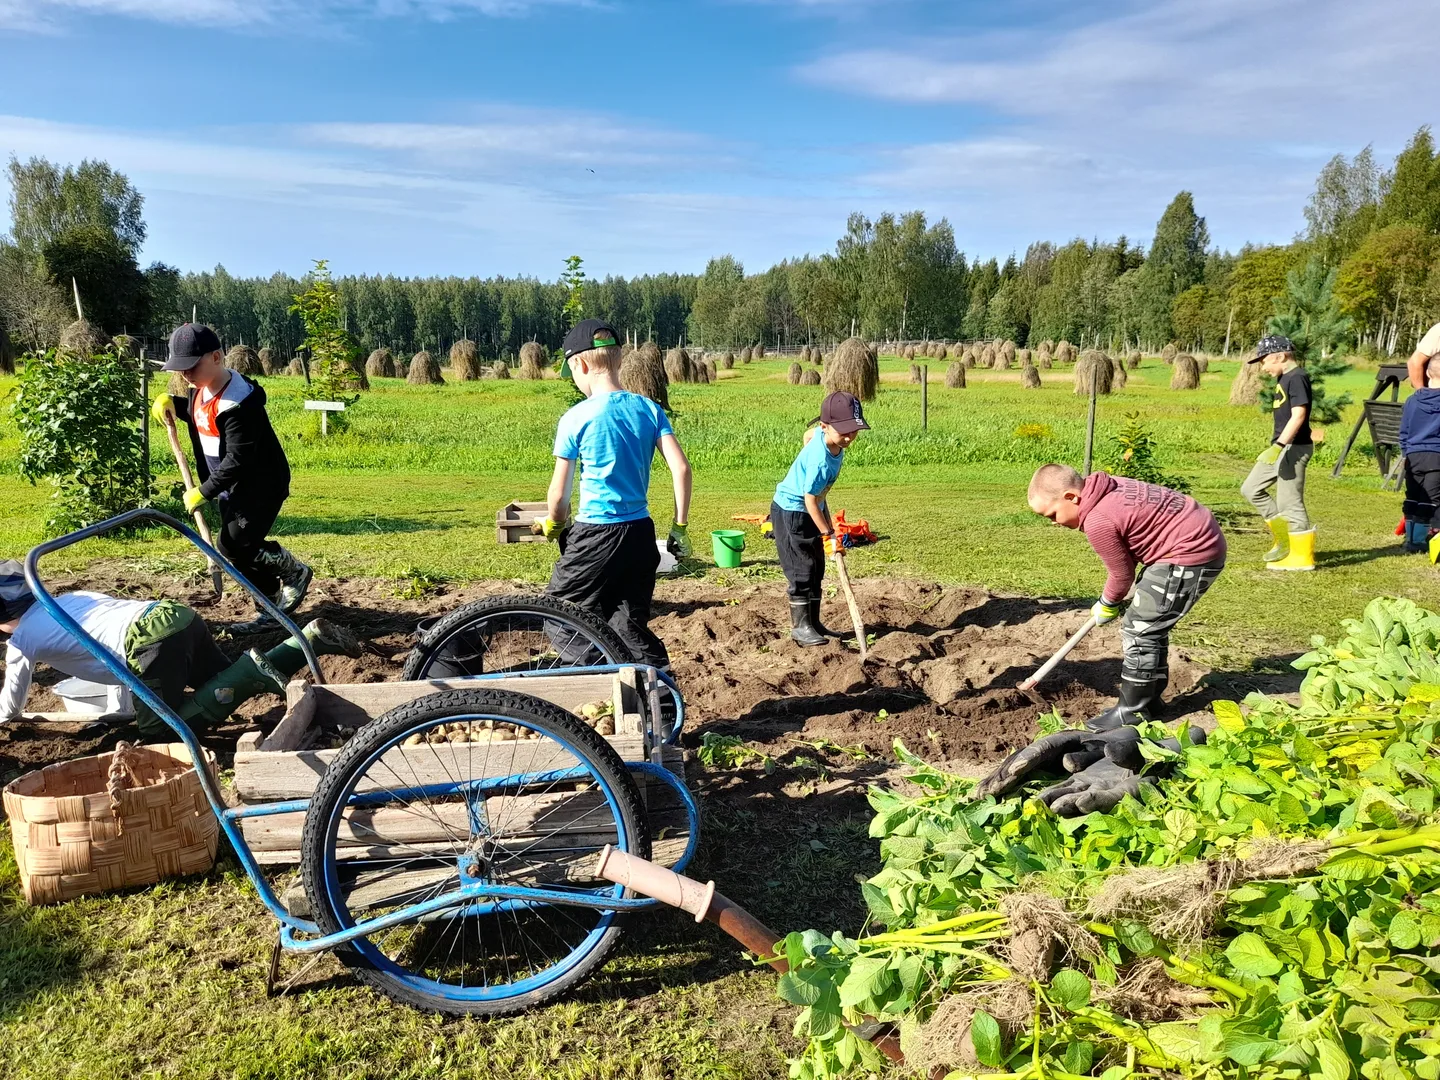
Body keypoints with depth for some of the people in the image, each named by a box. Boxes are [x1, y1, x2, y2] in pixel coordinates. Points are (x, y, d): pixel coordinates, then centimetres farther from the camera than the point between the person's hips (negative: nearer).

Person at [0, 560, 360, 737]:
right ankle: (310, 638, 0)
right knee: (232, 684, 20)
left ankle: (253, 672, -13)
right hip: (176, 614, 8)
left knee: (161, 726, 6)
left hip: (151, 642, -8)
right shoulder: (65, 599, 30)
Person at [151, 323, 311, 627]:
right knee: (241, 548, 11)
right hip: (231, 486, 10)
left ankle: (295, 572, 10)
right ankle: (274, 607, 23)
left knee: (232, 546, -11)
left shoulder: (239, 402, -28)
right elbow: (197, 415, 26)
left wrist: (203, 492, -22)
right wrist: (170, 402, 6)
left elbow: (238, 460, -29)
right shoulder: (201, 389, 2)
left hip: (261, 484, -10)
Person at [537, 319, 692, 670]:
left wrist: (553, 524, 17)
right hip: (641, 533, 5)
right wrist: (680, 526, 6)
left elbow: (559, 492, -3)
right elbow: (681, 469, -3)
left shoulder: (576, 418, -9)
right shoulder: (649, 409, 3)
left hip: (595, 535, -5)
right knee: (630, 624, 16)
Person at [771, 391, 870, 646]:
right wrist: (828, 534, -22)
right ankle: (800, 626, 5)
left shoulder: (824, 433, -9)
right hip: (791, 512, -10)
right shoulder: (821, 462, -33)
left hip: (808, 512, 10)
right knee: (801, 571, -6)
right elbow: (810, 500, -28)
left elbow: (808, 434, 14)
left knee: (816, 570, 13)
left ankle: (813, 623, 22)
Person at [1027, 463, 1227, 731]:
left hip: (1191, 555, -10)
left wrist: (1107, 604, 8)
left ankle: (1132, 712, 4)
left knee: (1139, 630, -5)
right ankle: (1149, 699, 29)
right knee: (1151, 627, 18)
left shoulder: (1098, 521, -24)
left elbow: (1122, 574, -11)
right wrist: (1114, 600, 14)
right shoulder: (1106, 489, 3)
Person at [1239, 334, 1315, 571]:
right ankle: (1284, 539, 19)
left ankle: (1302, 557, 5)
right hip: (1280, 447, 10)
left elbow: (1298, 416, -23)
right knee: (1251, 489, 13)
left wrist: (1279, 445, -29)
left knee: (1289, 503, -5)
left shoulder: (1297, 378, -15)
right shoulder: (1284, 378, 14)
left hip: (1293, 448, -10)